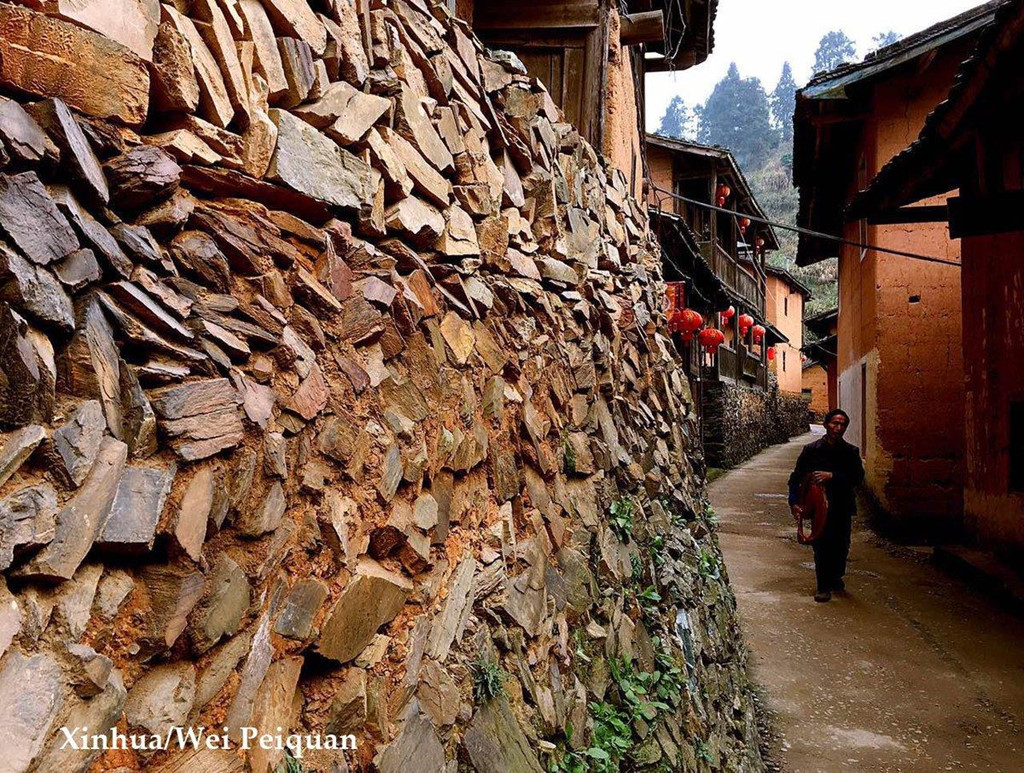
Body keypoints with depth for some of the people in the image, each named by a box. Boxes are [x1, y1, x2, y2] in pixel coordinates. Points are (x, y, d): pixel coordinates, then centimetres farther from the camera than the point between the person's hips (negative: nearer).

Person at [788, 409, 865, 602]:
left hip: (843, 507, 2)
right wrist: (794, 502, -10)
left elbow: (858, 478, -10)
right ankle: (824, 587, 11)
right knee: (821, 547, -2)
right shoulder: (811, 449, -3)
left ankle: (836, 577, 36)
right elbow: (796, 477, 0)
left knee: (841, 546, 10)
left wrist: (832, 476, -22)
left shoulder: (851, 452, 1)